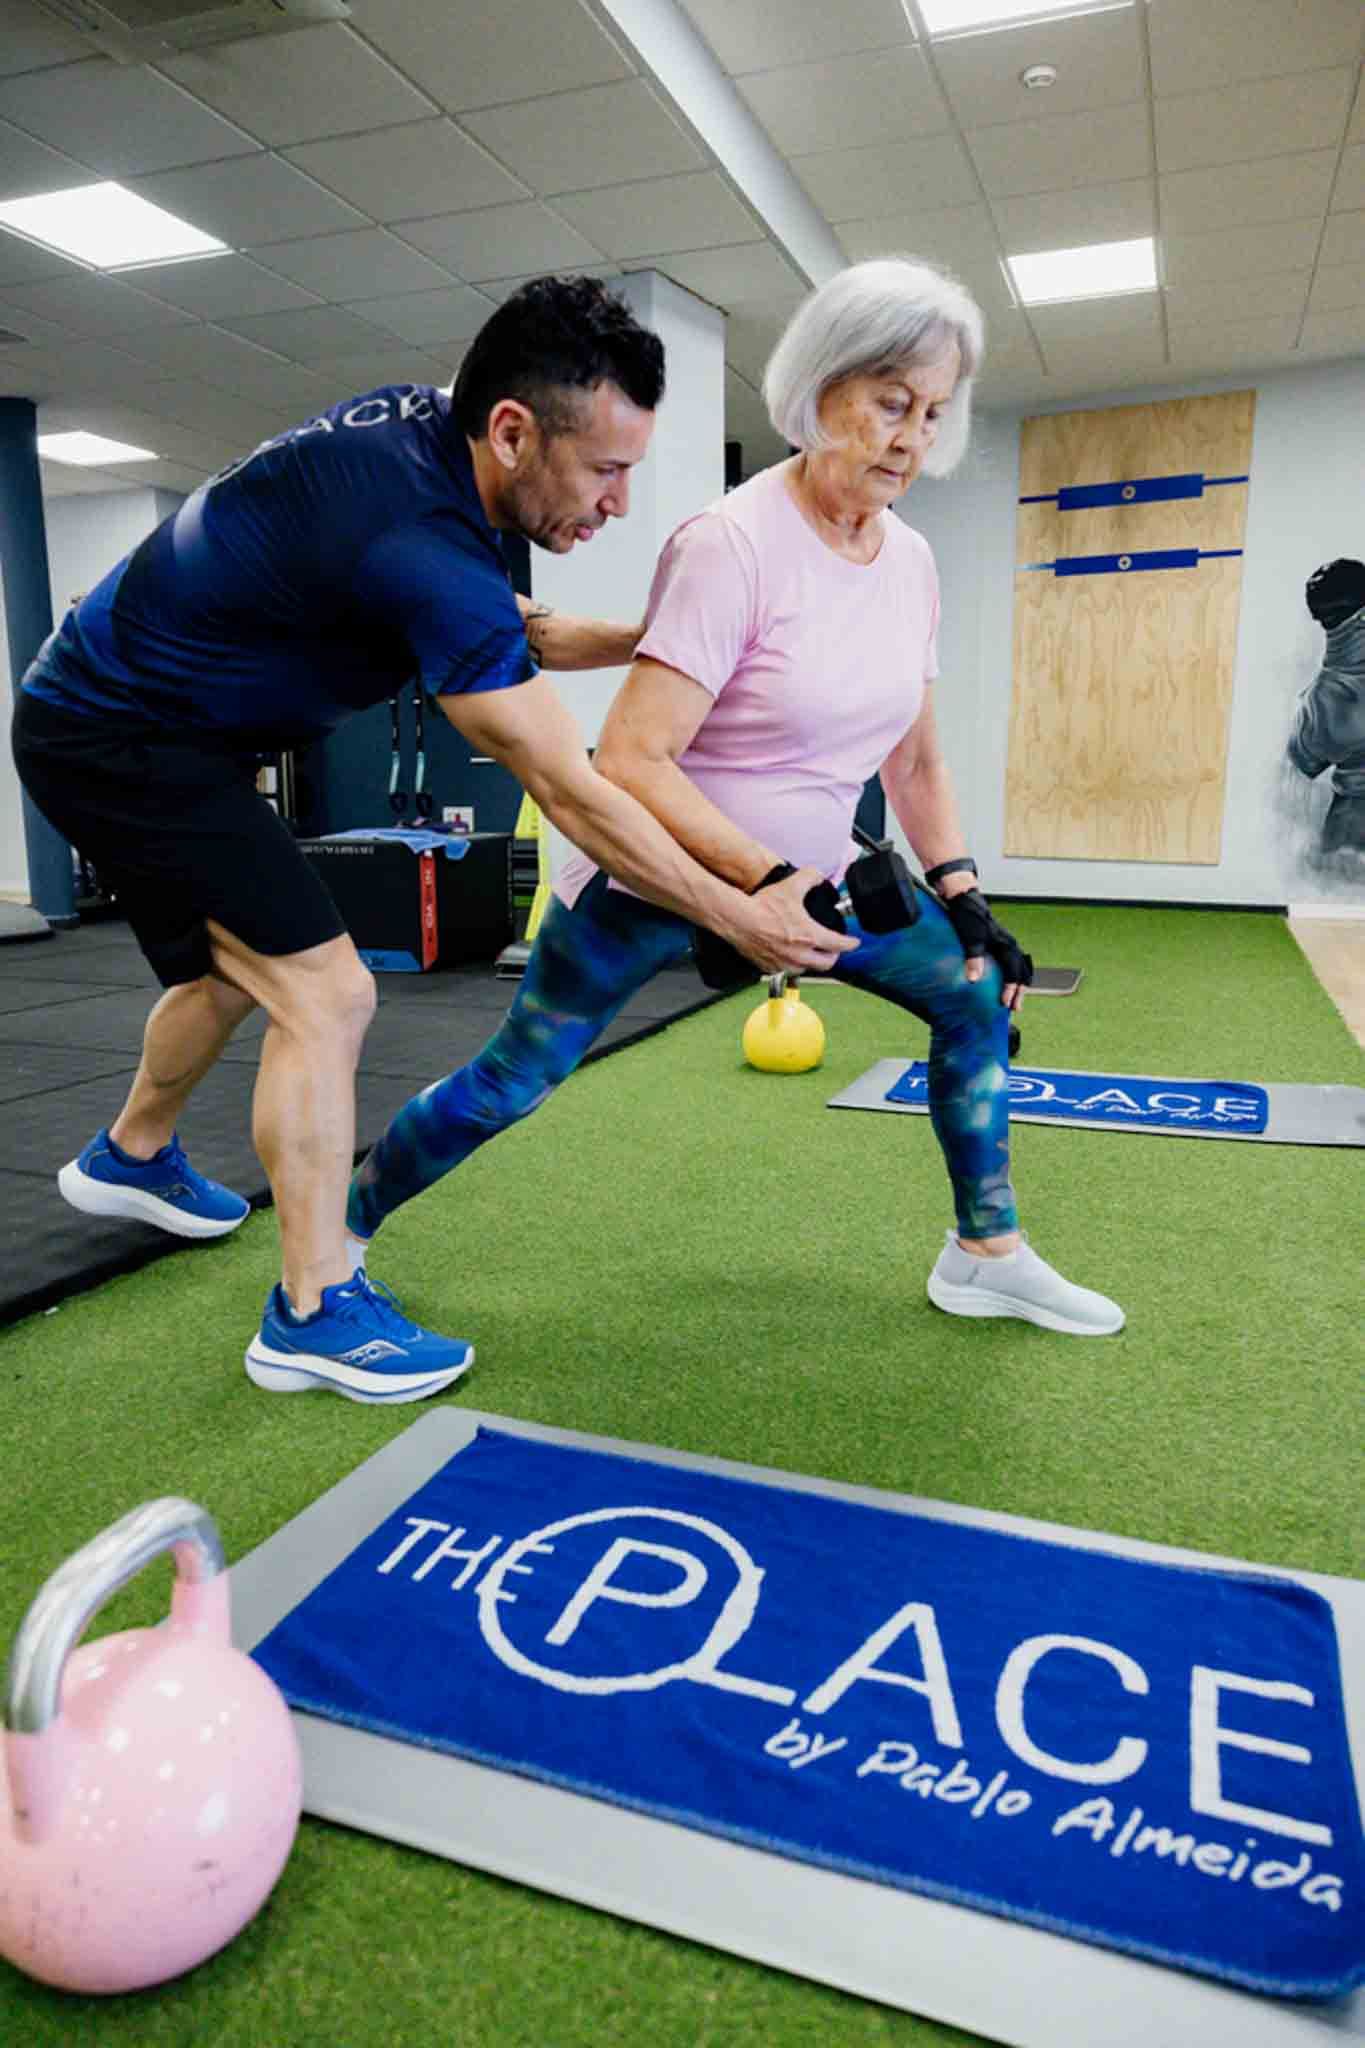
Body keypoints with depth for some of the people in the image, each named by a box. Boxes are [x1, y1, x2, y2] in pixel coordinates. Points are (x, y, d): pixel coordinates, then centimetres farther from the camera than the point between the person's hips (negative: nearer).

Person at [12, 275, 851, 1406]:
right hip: (119, 739, -10)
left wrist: (647, 638, -5)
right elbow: (574, 795, -30)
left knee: (232, 966, 24)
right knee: (324, 993, -14)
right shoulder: (422, 546, -33)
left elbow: (514, 629, 9)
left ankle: (130, 1156, 48)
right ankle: (315, 1313, -3)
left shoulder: (425, 420, -6)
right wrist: (742, 917, -22)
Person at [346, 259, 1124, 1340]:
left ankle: (986, 1256, 19)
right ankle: (340, 1230, 27)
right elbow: (631, 763, -29)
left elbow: (915, 761, 9)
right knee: (512, 1079, 0)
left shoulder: (911, 560, 0)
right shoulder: (732, 543, -23)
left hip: (808, 871, 7)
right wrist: (770, 882, -33)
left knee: (979, 992, 4)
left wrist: (963, 898, 0)